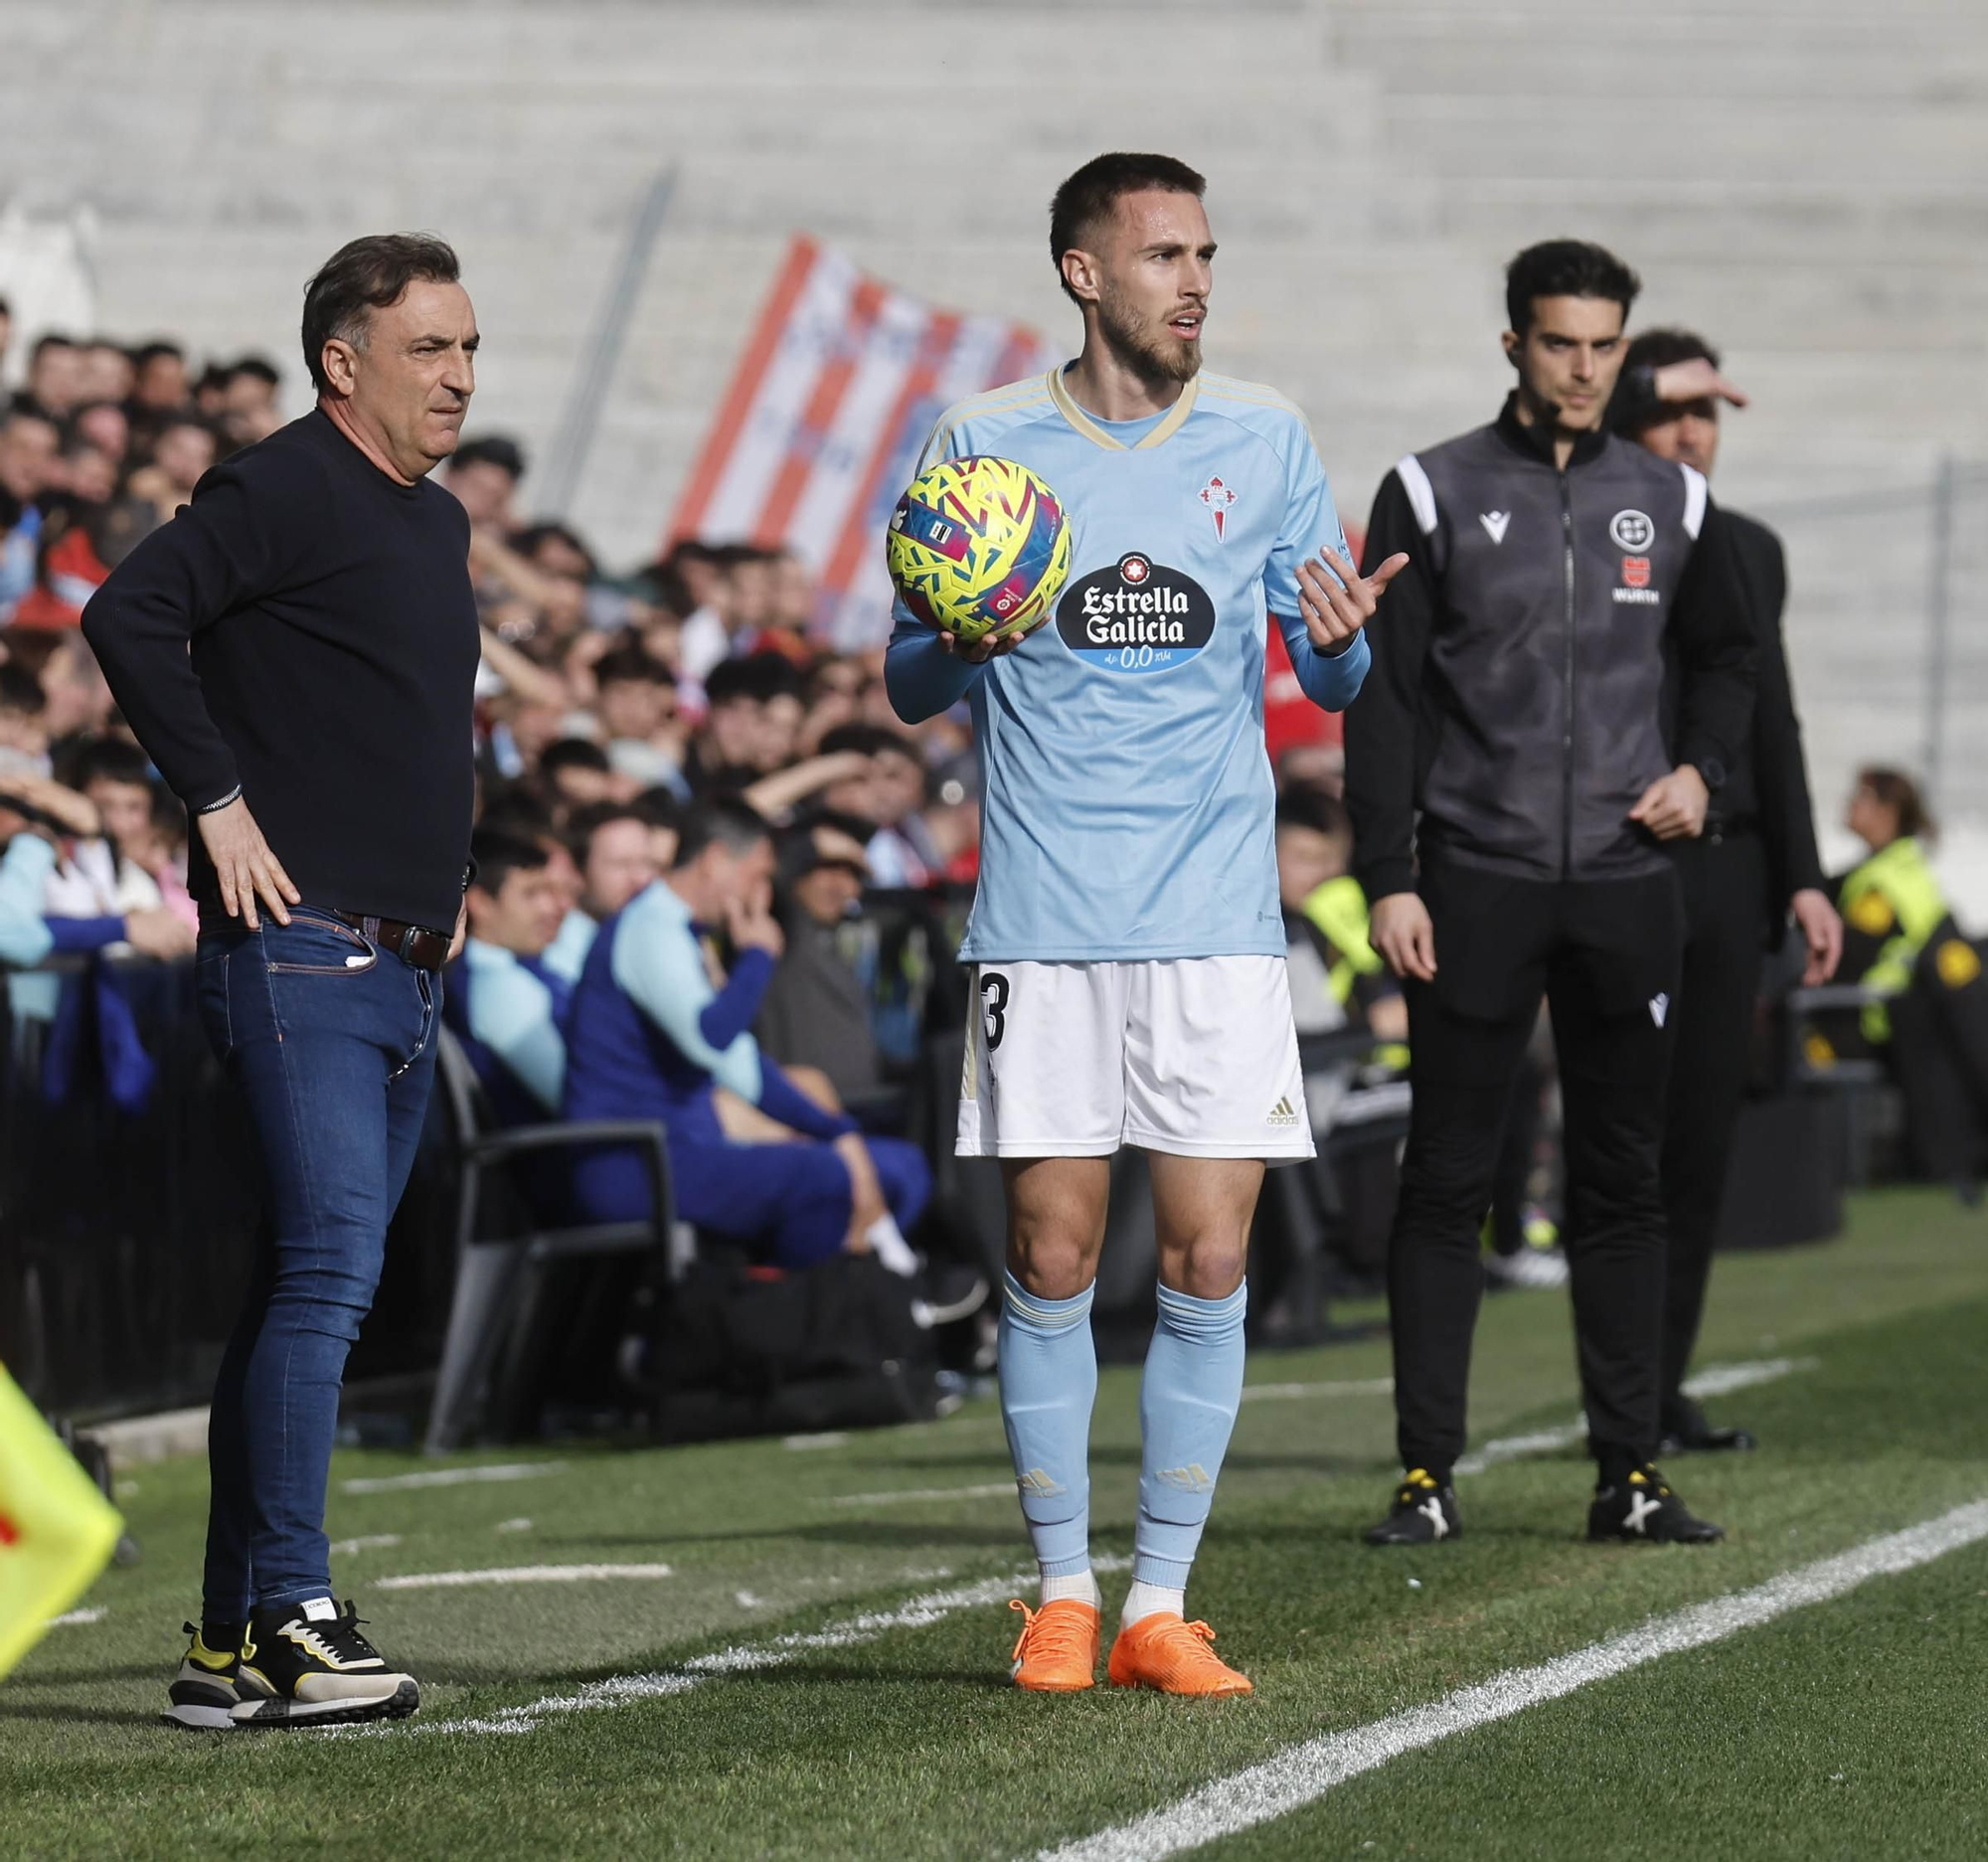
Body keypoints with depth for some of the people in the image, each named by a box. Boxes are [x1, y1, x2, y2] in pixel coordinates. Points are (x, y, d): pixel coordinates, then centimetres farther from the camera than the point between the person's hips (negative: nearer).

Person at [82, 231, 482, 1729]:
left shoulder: (438, 522, 20)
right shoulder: (286, 491, -8)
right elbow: (131, 612, -19)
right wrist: (220, 799, -18)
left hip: (401, 972, 9)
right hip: (300, 951, -9)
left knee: (308, 1292, 10)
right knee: (327, 1269, -16)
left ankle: (235, 1643, 14)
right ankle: (288, 1618, -16)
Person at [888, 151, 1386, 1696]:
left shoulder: (1263, 439, 7)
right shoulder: (985, 441, 3)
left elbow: (1330, 683, 11)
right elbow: (911, 689, 8)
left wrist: (1342, 639, -13)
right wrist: (958, 639, -15)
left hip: (1217, 918, 1)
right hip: (1043, 919, -1)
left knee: (1208, 1261, -3)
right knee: (1052, 1260, 0)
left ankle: (1162, 1605, 6)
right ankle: (1064, 1595, 12)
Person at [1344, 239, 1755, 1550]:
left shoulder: (1670, 501, 9)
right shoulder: (1434, 496, 1)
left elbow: (1727, 654, 24)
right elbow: (1384, 694, -1)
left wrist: (1703, 767, 4)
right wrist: (1388, 877, -8)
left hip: (1626, 885, 3)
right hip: (1476, 883, -3)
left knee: (1625, 1183, 5)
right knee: (1447, 1182, -3)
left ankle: (1631, 1473, 10)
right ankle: (1429, 1475, 0)